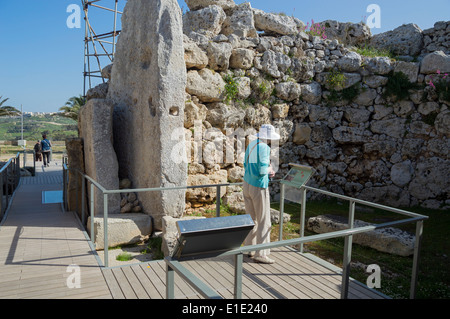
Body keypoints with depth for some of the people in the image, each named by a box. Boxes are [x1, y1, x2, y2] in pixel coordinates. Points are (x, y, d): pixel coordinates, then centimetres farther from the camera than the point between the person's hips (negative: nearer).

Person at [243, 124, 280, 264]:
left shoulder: (250, 145, 11)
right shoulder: (264, 148, -15)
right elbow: (263, 169, -22)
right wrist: (269, 169, 0)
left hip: (247, 184, 9)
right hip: (259, 187, -9)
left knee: (251, 219, 17)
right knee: (264, 222, 0)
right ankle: (260, 254, 3)